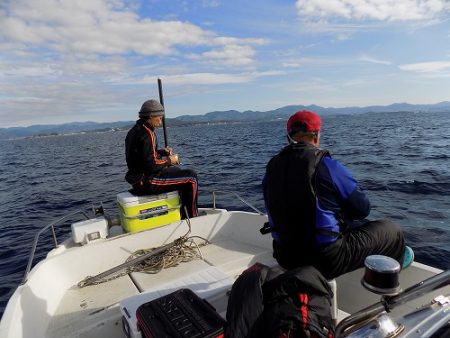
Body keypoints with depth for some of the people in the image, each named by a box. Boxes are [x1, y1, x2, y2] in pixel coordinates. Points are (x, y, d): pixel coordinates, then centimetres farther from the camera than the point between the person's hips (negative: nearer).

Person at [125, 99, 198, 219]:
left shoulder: (134, 131, 12)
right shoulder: (147, 134, -20)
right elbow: (151, 165, -26)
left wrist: (160, 151, 10)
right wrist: (169, 160, -10)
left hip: (138, 178, 11)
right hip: (147, 182, -11)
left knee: (176, 170, 29)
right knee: (191, 177, -8)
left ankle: (182, 214, 33)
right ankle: (191, 217, 3)